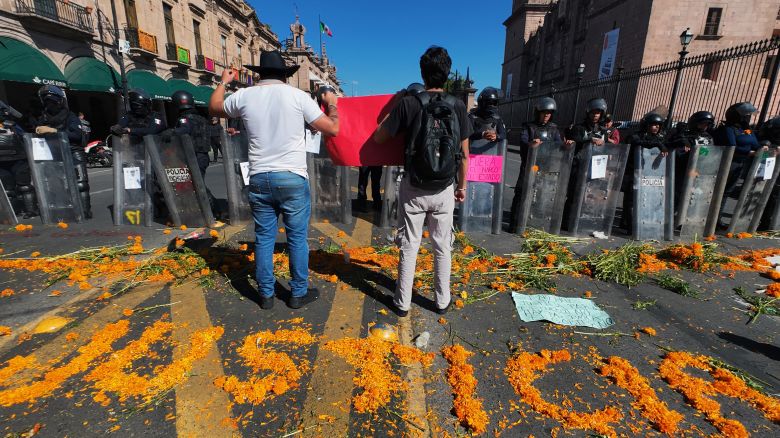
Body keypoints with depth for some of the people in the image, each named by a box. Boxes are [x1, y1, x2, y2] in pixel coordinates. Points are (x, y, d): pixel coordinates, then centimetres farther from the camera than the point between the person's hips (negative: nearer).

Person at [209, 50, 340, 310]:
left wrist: (223, 81, 41)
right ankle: (298, 293, 18)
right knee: (297, 238, 7)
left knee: (264, 238, 12)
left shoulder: (244, 96, 6)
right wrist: (332, 104, 18)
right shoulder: (297, 96, -3)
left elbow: (214, 109, 26)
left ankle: (266, 294, 23)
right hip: (292, 178, -3)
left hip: (259, 179, 3)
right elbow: (332, 129, -1)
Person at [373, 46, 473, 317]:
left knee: (409, 247, 9)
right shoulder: (458, 107, -1)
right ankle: (442, 301, 27)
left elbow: (379, 138, 0)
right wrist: (462, 186, 13)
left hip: (413, 189, -1)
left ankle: (402, 302, 20)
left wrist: (392, 110, 13)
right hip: (444, 190, 2)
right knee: (442, 247, 13)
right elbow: (464, 154, 2)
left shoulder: (408, 104, -8)